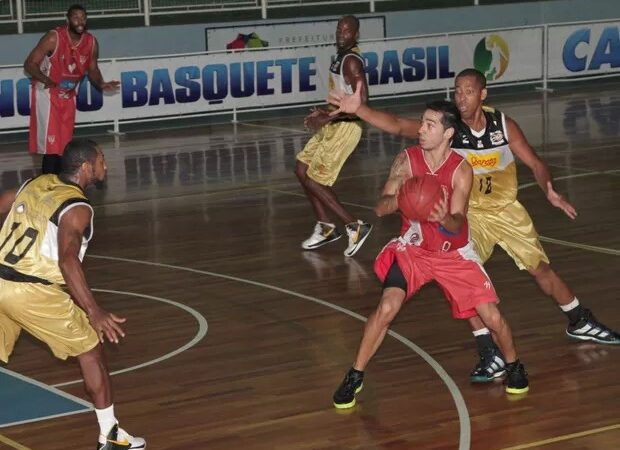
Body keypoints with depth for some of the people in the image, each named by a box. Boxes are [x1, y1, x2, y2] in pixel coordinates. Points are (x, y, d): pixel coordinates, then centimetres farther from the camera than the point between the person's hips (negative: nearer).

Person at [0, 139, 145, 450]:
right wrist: (93, 311, -27)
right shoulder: (76, 207, -10)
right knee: (91, 350, 9)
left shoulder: (35, 184, 13)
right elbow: (68, 260, -23)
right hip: (32, 293, -7)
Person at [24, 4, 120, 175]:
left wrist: (101, 84, -11)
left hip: (68, 96, 6)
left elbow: (92, 69, 10)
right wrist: (48, 81, -35)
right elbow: (29, 64, -18)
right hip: (47, 93, -6)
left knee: (64, 145, 11)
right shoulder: (53, 38, -21)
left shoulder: (91, 42, -6)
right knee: (51, 146, -13)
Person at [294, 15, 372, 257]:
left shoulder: (351, 61, -19)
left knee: (314, 181, -7)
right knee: (301, 169, 15)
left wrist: (327, 118, -24)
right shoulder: (341, 57, 11)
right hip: (333, 126, 10)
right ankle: (325, 228, 21)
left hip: (344, 128, -10)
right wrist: (323, 113, 13)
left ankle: (355, 227, -4)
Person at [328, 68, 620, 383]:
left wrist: (550, 191, -23)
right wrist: (360, 109, -46)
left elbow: (535, 163, -4)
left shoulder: (504, 125, -14)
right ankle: (490, 355, -10)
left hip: (506, 209, 1)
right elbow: (398, 126, -32)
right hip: (468, 214, -1)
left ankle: (581, 324, 37)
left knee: (541, 269, 12)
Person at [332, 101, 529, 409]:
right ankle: (354, 378, -5)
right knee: (387, 307, -21)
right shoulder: (406, 160, -14)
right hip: (413, 248, 0)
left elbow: (458, 225, -25)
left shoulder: (461, 170, -18)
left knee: (492, 317, -7)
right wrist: (398, 200, -40)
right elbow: (380, 208, -17)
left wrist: (446, 219, -49)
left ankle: (513, 366, 25)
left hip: (454, 252, 0)